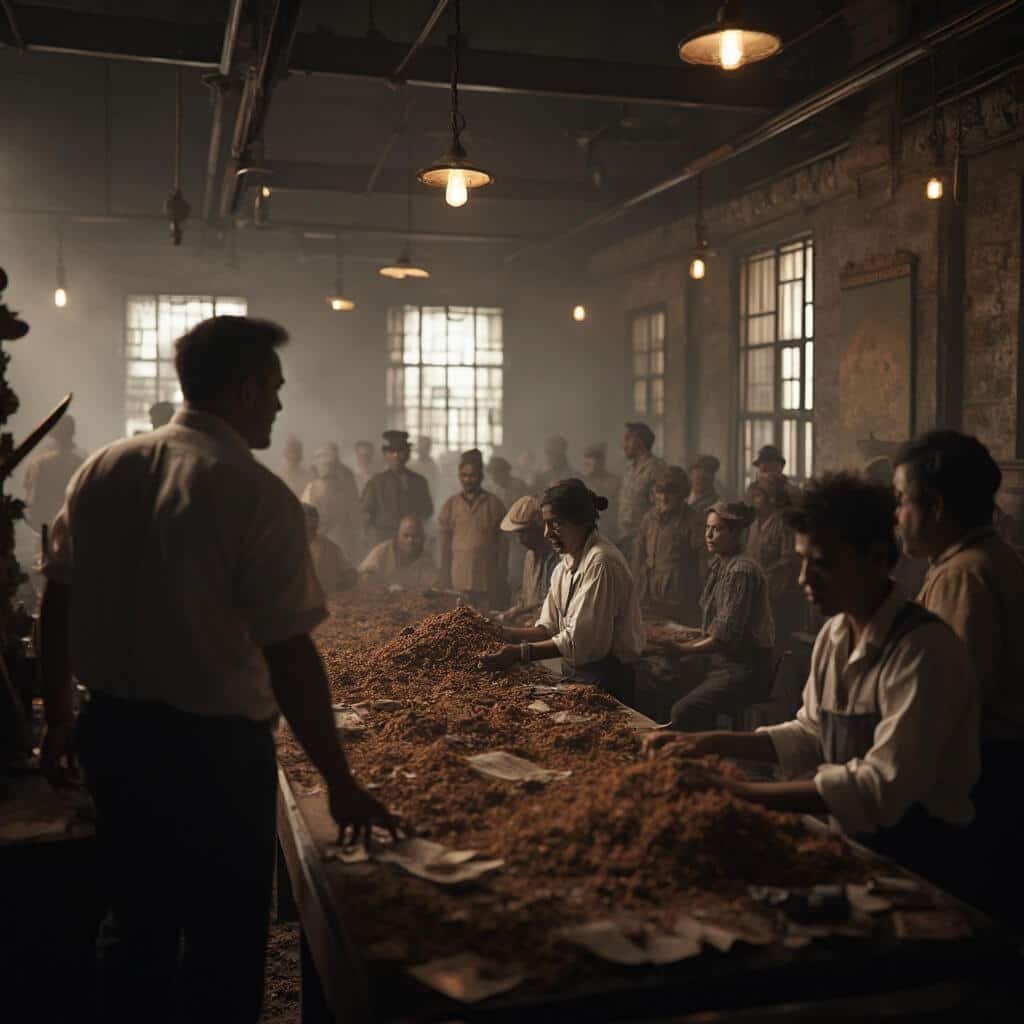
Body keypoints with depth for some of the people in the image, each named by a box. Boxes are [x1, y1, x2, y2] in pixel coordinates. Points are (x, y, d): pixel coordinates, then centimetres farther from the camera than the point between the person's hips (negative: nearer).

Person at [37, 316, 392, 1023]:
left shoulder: (101, 471, 1)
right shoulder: (258, 495, -18)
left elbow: (57, 606, 7)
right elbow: (289, 659, -19)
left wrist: (60, 717, 20)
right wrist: (341, 783, -10)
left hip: (113, 733, 7)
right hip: (213, 747, -6)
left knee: (139, 931, 23)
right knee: (225, 950, 13)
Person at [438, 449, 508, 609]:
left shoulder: (493, 504, 3)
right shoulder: (451, 505, 9)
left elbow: (502, 543, 3)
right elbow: (445, 544, 11)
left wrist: (502, 578, -1)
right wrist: (445, 579, 6)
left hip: (487, 580, -1)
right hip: (459, 580, 2)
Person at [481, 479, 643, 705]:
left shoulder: (601, 562, -18)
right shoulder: (564, 567, 12)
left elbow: (581, 640, -22)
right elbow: (549, 627, 9)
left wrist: (520, 653, -22)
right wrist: (503, 633, -4)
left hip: (606, 680, -8)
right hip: (576, 674, 8)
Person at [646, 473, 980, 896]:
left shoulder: (923, 648, -20)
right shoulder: (835, 633, 4)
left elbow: (885, 786, -26)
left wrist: (741, 793, -27)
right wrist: (714, 743, -1)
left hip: (912, 858, -6)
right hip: (848, 838, 6)